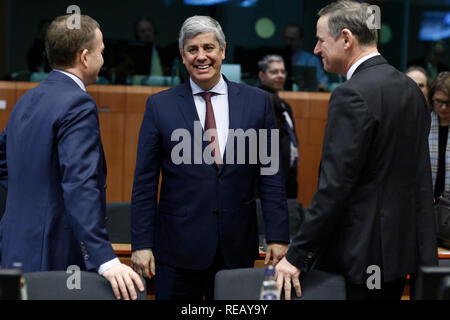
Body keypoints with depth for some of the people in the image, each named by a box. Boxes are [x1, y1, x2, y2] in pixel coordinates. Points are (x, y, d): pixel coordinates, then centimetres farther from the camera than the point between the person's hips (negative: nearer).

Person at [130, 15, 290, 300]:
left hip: (237, 247, 1)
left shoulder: (257, 102, 4)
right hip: (178, 247, -1)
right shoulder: (160, 106, 1)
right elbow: (145, 183, 1)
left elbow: (271, 176, 4)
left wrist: (278, 237, -1)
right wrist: (141, 244, -4)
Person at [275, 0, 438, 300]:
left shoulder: (353, 95, -18)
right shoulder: (409, 88, 9)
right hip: (402, 247, 9)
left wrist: (296, 256, -18)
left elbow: (334, 187, -22)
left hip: (361, 255, -9)